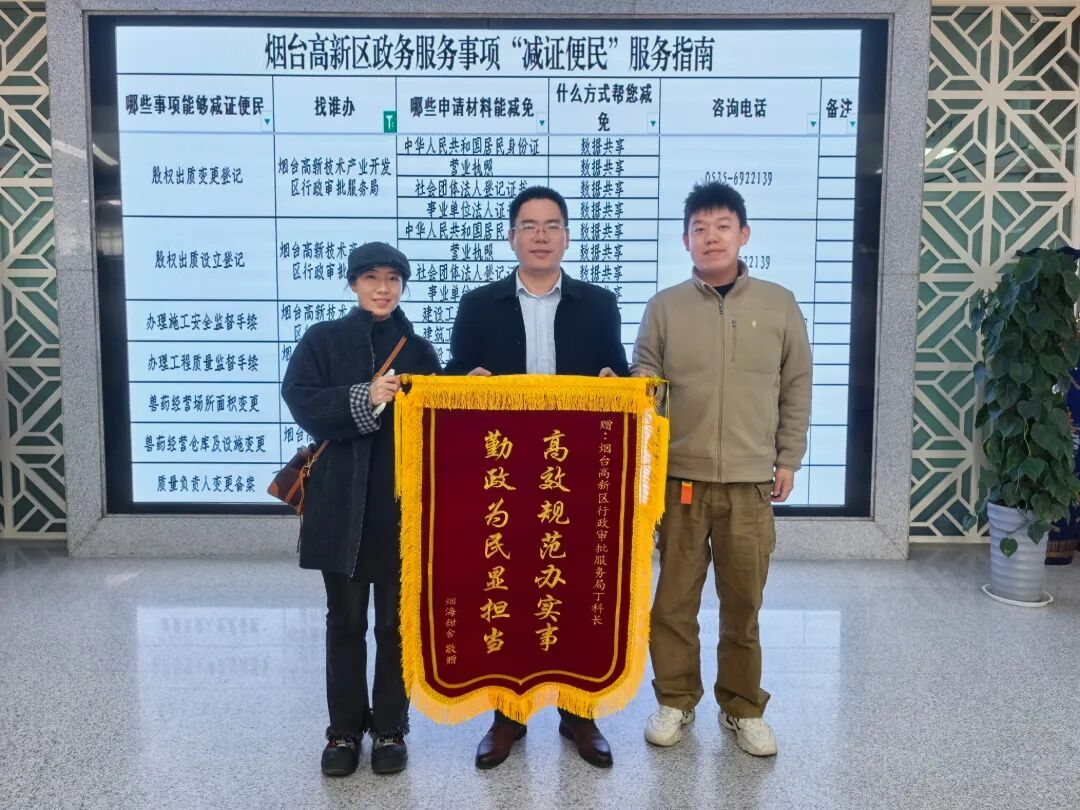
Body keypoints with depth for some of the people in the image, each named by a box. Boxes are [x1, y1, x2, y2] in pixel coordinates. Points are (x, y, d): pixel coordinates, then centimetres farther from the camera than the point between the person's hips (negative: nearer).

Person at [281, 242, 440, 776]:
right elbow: (302, 403, -9)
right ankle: (344, 730, 22)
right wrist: (364, 399, -19)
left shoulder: (419, 350, 10)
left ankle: (390, 728, 22)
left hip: (403, 502, 1)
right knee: (345, 620, 8)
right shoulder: (322, 340, 4)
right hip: (342, 502, -1)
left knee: (396, 621, 7)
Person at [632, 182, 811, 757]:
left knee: (743, 600, 9)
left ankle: (743, 707, 27)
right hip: (680, 477, 0)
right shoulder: (664, 306, 1)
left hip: (751, 480, 0)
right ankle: (675, 699, 26)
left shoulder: (779, 304, 3)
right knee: (674, 597, 8)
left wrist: (788, 459, 7)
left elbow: (795, 389, 9)